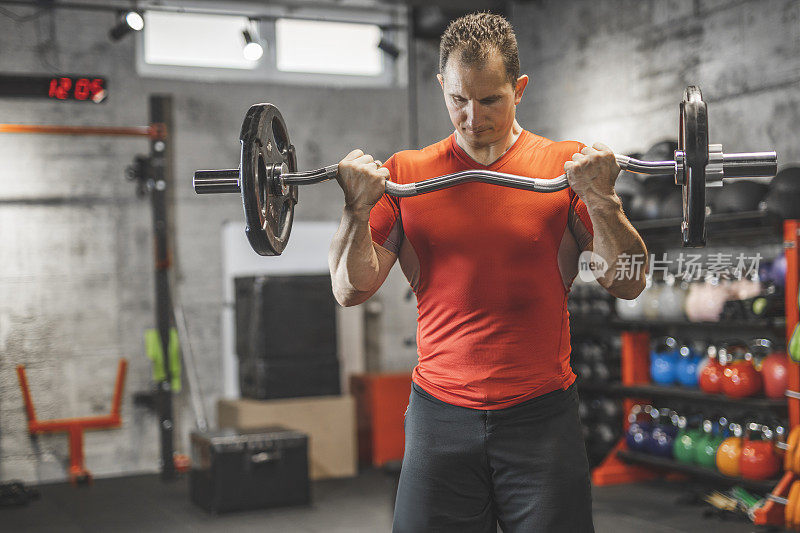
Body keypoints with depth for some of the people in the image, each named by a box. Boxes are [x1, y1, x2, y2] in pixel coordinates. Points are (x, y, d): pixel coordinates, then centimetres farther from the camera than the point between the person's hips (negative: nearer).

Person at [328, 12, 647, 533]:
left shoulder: (568, 166, 0)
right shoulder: (404, 173, 3)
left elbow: (628, 284, -2)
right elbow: (350, 290, 2)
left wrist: (602, 200, -16)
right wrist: (357, 209, -12)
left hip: (543, 414, -1)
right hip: (439, 414, 1)